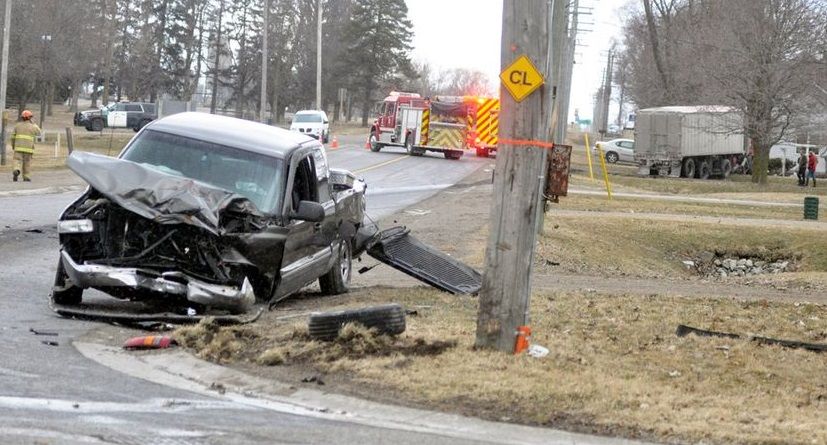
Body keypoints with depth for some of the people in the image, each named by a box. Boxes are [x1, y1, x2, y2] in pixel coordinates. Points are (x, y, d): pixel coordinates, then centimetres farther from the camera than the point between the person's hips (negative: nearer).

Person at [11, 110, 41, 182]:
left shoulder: (18, 125, 4)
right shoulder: (32, 126, 0)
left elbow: (13, 136, 6)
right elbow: (38, 132, 20)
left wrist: (13, 145, 19)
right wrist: (32, 123, 21)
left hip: (19, 147, 1)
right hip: (28, 148, -1)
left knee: (18, 161, -3)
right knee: (27, 163, 10)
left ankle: (16, 171, -30)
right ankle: (26, 177, 11)